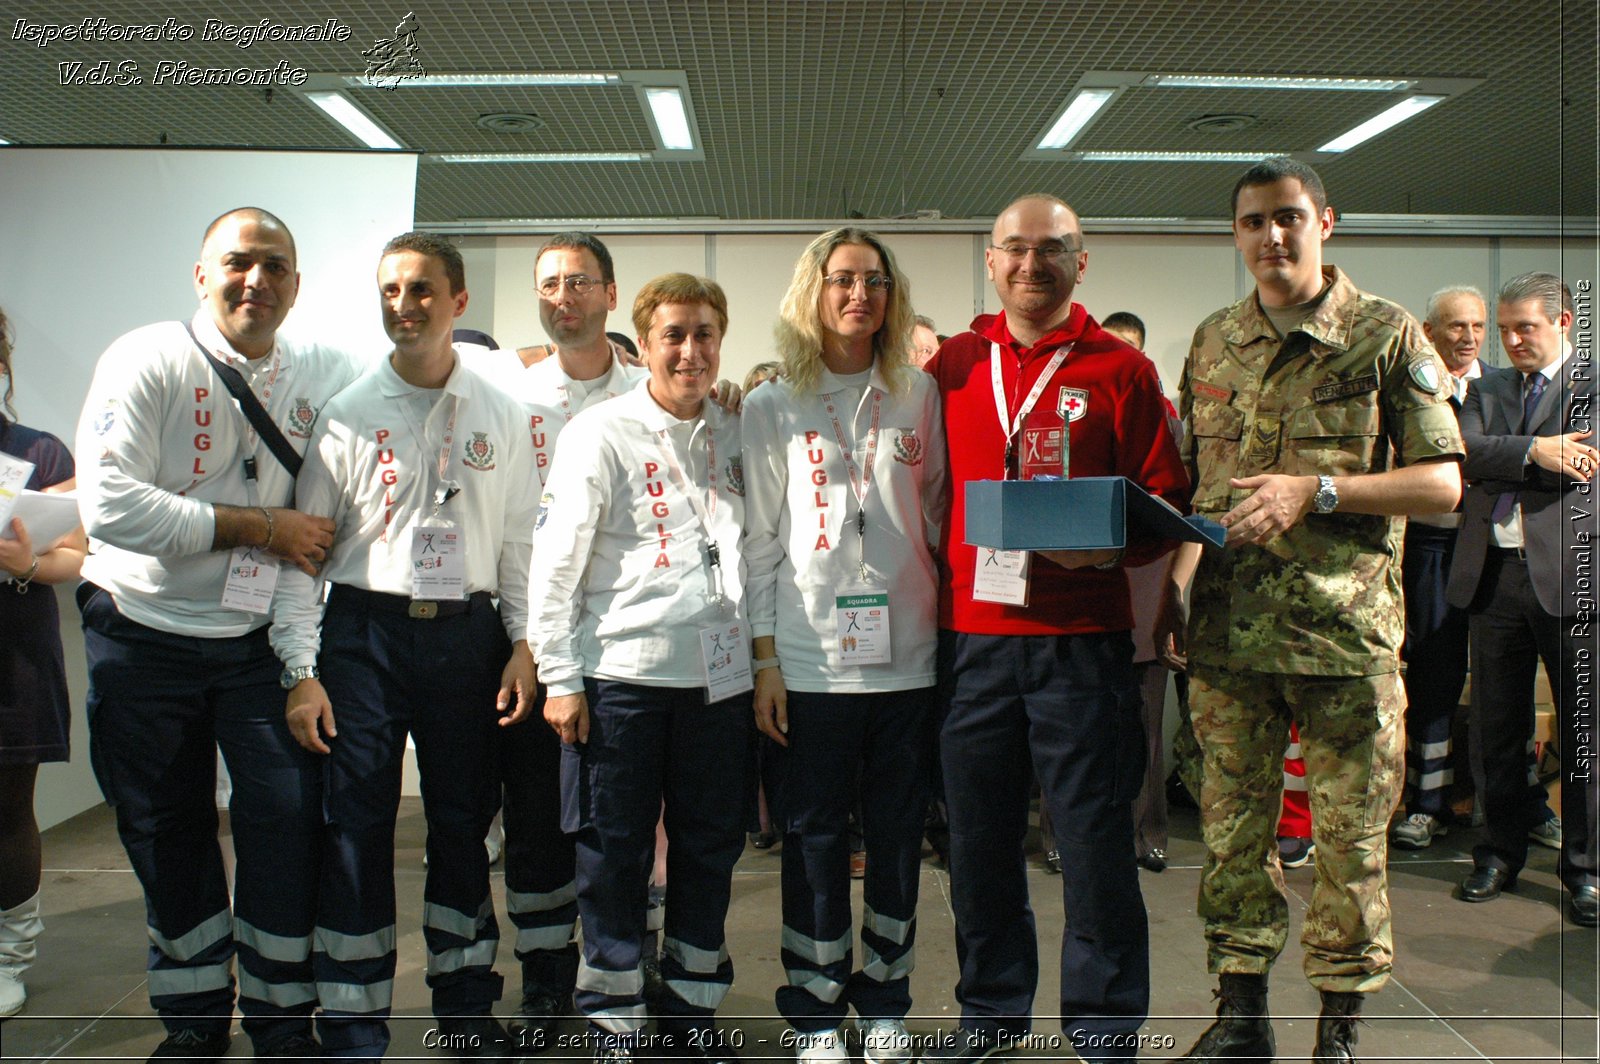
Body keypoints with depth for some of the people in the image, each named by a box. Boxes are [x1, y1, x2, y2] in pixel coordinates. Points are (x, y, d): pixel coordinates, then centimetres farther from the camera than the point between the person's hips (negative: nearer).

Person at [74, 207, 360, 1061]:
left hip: (263, 636, 2)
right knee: (165, 829, 10)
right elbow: (110, 506, -19)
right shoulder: (146, 361, -9)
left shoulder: (326, 373, 1)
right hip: (144, 631, -1)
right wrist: (263, 527, -19)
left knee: (289, 819, -3)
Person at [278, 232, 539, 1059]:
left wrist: (523, 642, 0)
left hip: (467, 633, 2)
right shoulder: (348, 413, 1)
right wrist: (301, 669, -7)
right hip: (365, 631, -1)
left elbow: (519, 540, 9)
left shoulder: (500, 416, 6)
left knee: (464, 823, 10)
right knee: (357, 829, 0)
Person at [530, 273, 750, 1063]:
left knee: (712, 847, 10)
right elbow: (555, 561, -3)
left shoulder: (736, 437, 11)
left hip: (719, 674, 4)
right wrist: (561, 677, -7)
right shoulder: (601, 434, -2)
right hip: (623, 673, -4)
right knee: (614, 851, 4)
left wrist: (762, 659, 13)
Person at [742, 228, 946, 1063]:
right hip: (810, 658, -1)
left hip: (907, 653, 2)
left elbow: (937, 517, 15)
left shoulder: (920, 397, 10)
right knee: (815, 837, 4)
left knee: (898, 834, 8)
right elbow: (759, 540, 2)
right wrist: (764, 659, -2)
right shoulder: (771, 409, 6)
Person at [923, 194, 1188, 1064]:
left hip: (1081, 639, -3)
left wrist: (1106, 546, -17)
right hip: (971, 634, 3)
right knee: (978, 836, 11)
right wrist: (940, 590, 3)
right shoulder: (954, 366, 10)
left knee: (1094, 836, 3)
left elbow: (1165, 504, 2)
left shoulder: (1121, 370, 2)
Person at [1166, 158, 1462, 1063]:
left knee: (1350, 834, 4)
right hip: (1229, 624, 4)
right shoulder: (1213, 341, 12)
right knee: (1234, 825, 10)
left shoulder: (1387, 335, -1)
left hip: (1346, 625, -3)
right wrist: (1171, 573, 6)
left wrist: (1318, 489, -16)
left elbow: (1443, 482, -5)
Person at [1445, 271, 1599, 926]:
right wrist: (1532, 450, -17)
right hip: (1494, 573, 4)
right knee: (1498, 729, 11)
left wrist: (1495, 462, -6)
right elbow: (1463, 450, -3)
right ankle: (1502, 853, 23)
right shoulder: (1488, 389, 15)